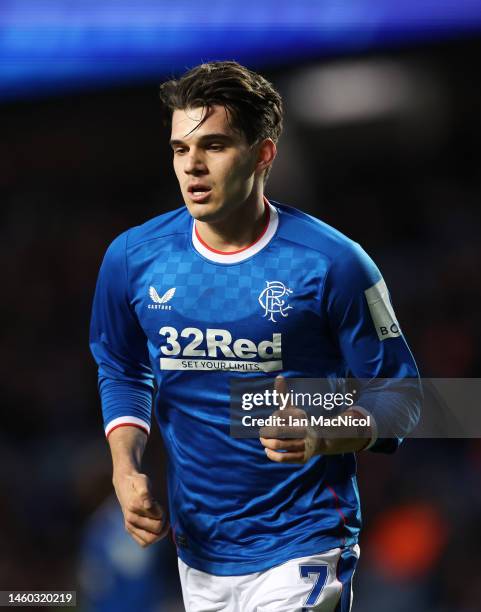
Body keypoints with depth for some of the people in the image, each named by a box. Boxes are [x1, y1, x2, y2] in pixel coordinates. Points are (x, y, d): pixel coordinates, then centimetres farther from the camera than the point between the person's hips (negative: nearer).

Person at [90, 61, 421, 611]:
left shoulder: (333, 264, -14)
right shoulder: (132, 257, -2)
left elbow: (397, 394, -6)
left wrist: (322, 437, -26)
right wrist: (125, 469, -1)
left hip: (300, 549, -4)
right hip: (197, 551, 4)